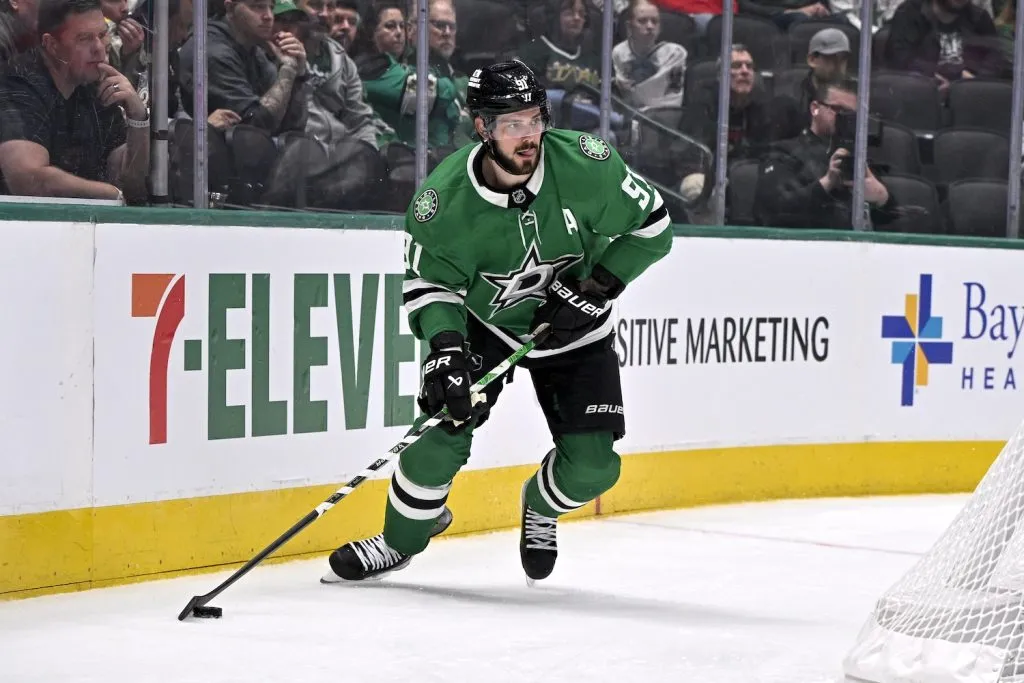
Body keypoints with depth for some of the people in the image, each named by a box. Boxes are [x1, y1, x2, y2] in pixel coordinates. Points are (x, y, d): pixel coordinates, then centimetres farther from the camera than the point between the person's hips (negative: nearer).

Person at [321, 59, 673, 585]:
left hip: (573, 328, 1)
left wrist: (596, 287, -20)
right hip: (483, 322, 0)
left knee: (591, 466, -10)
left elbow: (651, 225, -12)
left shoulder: (586, 163, -25)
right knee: (444, 430, -16)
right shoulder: (445, 198, -25)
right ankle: (399, 541, 12)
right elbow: (429, 280, -14)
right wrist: (445, 347, -31)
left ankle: (540, 507, 27)